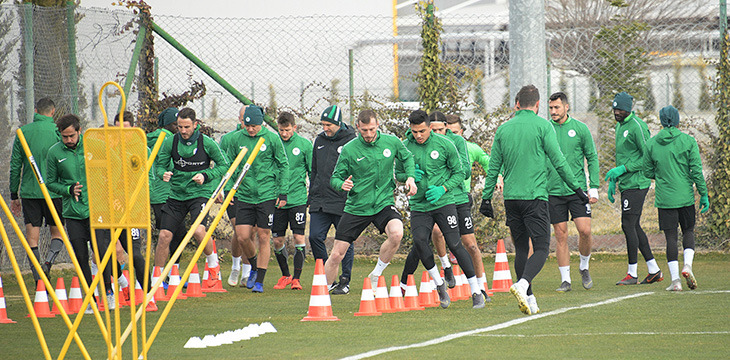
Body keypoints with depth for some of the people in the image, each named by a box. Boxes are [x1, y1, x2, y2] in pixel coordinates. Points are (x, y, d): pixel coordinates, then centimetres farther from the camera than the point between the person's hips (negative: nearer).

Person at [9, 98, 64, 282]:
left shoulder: (23, 132, 4)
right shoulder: (57, 132, -3)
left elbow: (15, 165, 6)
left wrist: (13, 195, 12)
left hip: (29, 192, 2)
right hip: (53, 192, -2)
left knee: (32, 237, 4)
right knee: (57, 231, 12)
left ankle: (38, 281, 0)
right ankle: (48, 261, -14)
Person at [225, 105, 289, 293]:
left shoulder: (272, 138, -5)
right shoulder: (236, 139, 2)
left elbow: (283, 165, 3)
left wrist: (283, 193, 0)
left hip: (267, 195, -2)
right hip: (244, 195, 2)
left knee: (263, 237, 0)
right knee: (242, 237, -3)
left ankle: (259, 280, 7)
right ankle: (254, 266, 26)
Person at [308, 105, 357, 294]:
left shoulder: (351, 142, -6)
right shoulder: (320, 141, 13)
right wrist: (311, 197, 18)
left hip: (342, 203, -5)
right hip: (320, 202, 5)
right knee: (315, 237, -4)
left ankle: (345, 281, 11)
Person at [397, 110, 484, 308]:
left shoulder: (445, 144, -4)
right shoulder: (405, 147, 1)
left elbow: (459, 172, 3)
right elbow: (398, 173, 13)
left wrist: (442, 189, -12)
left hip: (444, 202, -2)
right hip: (419, 205, 2)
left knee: (454, 244, -9)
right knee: (419, 242, -19)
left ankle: (476, 292, -2)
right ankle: (439, 284, 1)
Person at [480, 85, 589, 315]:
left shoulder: (504, 129, 8)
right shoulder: (542, 126, -4)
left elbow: (493, 167, 10)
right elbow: (558, 161, -6)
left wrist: (486, 198, 16)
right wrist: (576, 188, 2)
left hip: (511, 198, 5)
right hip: (535, 197, -5)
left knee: (521, 248, 12)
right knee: (541, 248, -5)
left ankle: (529, 299, 12)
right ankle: (522, 285, -28)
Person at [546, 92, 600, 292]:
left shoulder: (580, 128, 1)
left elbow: (592, 158, 5)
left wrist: (594, 187, -1)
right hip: (553, 191, 1)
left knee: (585, 230, -11)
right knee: (561, 236, 1)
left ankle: (584, 267, 15)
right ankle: (565, 279, 7)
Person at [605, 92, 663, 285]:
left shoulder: (637, 126, -13)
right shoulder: (620, 126, 17)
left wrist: (623, 169, -19)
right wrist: (613, 181, 21)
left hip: (636, 184, -10)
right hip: (627, 184, 10)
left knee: (628, 226, -10)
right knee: (634, 227, 11)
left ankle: (632, 274, -5)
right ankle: (654, 271, 17)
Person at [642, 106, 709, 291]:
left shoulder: (652, 143, 0)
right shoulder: (688, 141, -4)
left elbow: (647, 171, 5)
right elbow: (697, 171, -5)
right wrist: (703, 194, 1)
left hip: (664, 198, 0)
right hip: (686, 197, 0)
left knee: (671, 237, 3)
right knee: (688, 231, 16)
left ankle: (675, 279, -2)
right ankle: (687, 265, -7)